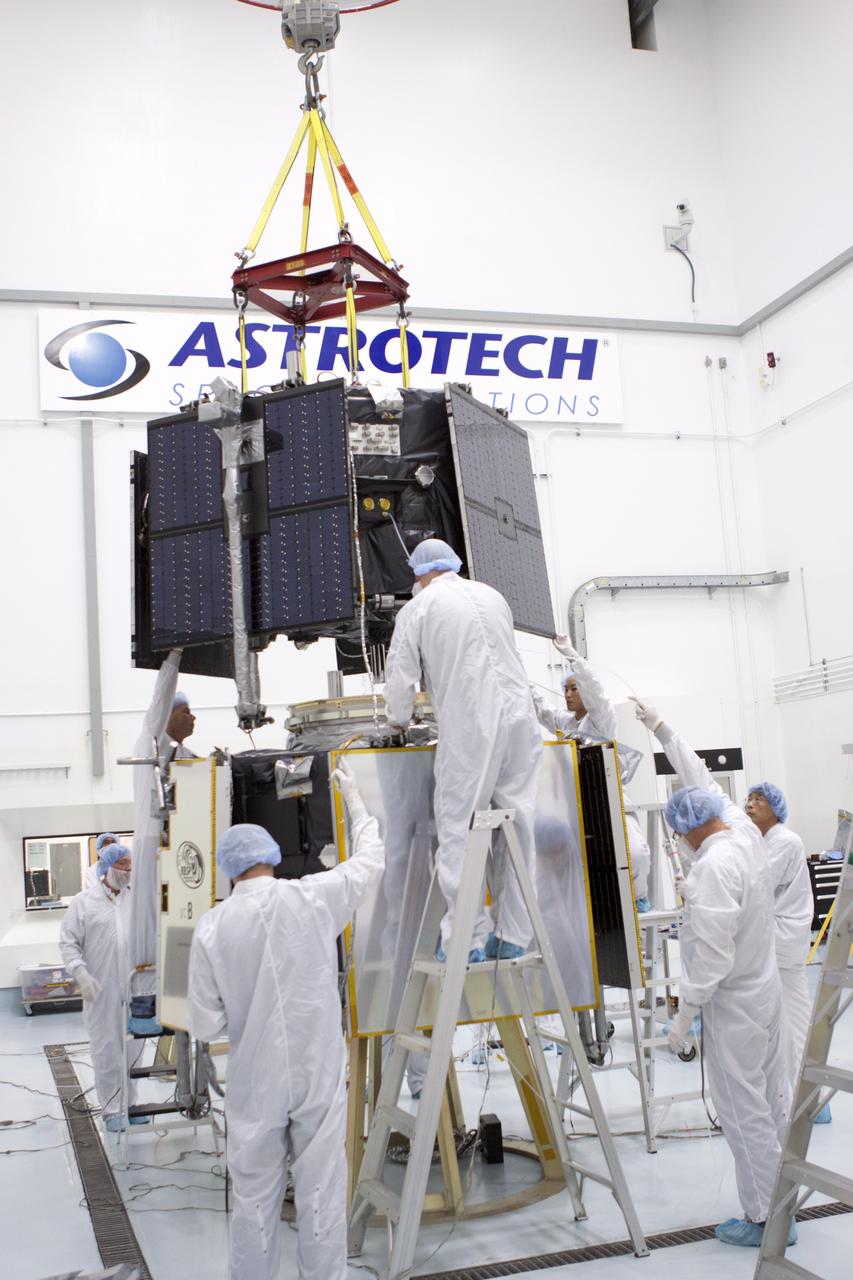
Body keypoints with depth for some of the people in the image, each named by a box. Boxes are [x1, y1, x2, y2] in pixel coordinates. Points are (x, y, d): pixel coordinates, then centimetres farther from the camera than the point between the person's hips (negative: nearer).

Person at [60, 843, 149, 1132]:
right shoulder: (85, 901, -3)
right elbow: (68, 942, -2)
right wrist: (81, 974, -12)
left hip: (134, 988, 3)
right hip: (101, 990, -2)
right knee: (107, 1050, 5)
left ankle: (129, 1103, 25)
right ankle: (111, 1109, 17)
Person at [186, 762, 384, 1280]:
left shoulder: (212, 928, -8)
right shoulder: (313, 897, -9)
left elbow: (205, 1024, -4)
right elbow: (371, 859, 8)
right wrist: (354, 797, 20)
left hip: (254, 1082, 1)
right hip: (319, 1074, 0)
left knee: (256, 1199, 14)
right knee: (322, 1195, 8)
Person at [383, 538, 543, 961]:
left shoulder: (417, 608, 4)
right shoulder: (492, 596, 20)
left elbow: (400, 674, 5)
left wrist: (398, 719, 25)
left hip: (468, 726, -5)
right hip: (519, 717, 5)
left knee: (458, 829, 0)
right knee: (518, 826, 6)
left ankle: (468, 939, -1)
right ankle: (513, 937, 11)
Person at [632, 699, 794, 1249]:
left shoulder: (713, 867, -26)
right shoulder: (745, 832, -1)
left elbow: (712, 951, -26)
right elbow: (702, 779, 12)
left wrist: (686, 1011, -17)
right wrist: (661, 729, 17)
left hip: (733, 1003, -9)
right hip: (767, 989, 9)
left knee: (746, 1113, 2)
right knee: (775, 1100, 17)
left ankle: (764, 1219, 13)